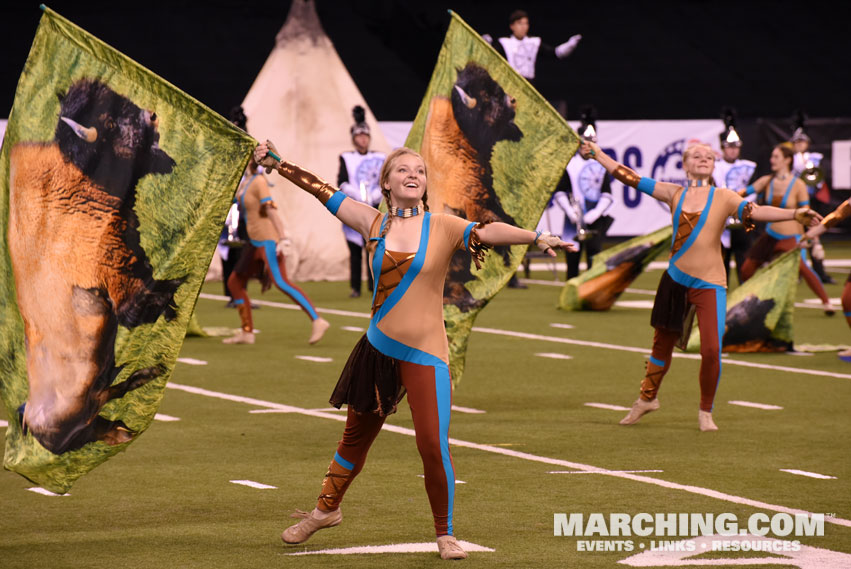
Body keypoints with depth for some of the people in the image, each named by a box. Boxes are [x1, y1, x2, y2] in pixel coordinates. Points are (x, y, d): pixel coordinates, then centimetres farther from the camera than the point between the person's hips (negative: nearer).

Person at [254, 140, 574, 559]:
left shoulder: (442, 227, -5)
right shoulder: (374, 224, 2)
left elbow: (486, 232, -22)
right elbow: (324, 192, 6)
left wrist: (535, 237, -37)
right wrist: (276, 163, 8)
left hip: (425, 356, -3)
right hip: (379, 350, 3)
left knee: (433, 446, -10)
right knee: (356, 437, 19)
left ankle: (445, 534, 9)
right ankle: (326, 509, 41)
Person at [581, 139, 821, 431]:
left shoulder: (723, 197, -3)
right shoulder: (675, 194, 4)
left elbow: (754, 211, -18)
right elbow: (631, 178, 9)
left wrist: (795, 214, -33)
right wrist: (597, 154, 12)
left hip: (710, 284, -3)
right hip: (675, 280, 3)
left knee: (711, 350, -13)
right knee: (662, 342, 16)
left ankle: (705, 412, 9)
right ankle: (647, 398, 40)